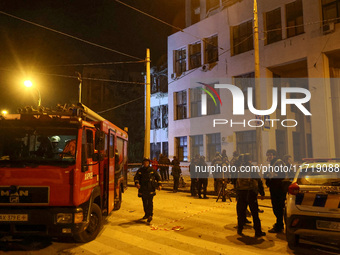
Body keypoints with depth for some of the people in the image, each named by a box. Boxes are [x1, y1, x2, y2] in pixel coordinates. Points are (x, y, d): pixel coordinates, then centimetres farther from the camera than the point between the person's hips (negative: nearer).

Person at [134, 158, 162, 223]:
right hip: (143, 189, 2)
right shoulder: (140, 170, 6)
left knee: (150, 202, -9)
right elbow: (136, 177, -4)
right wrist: (137, 183, -24)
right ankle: (146, 214, 27)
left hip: (150, 189, -2)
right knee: (144, 202, 12)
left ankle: (150, 215, -10)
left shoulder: (152, 170, 5)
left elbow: (158, 177, 12)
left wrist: (159, 184, 2)